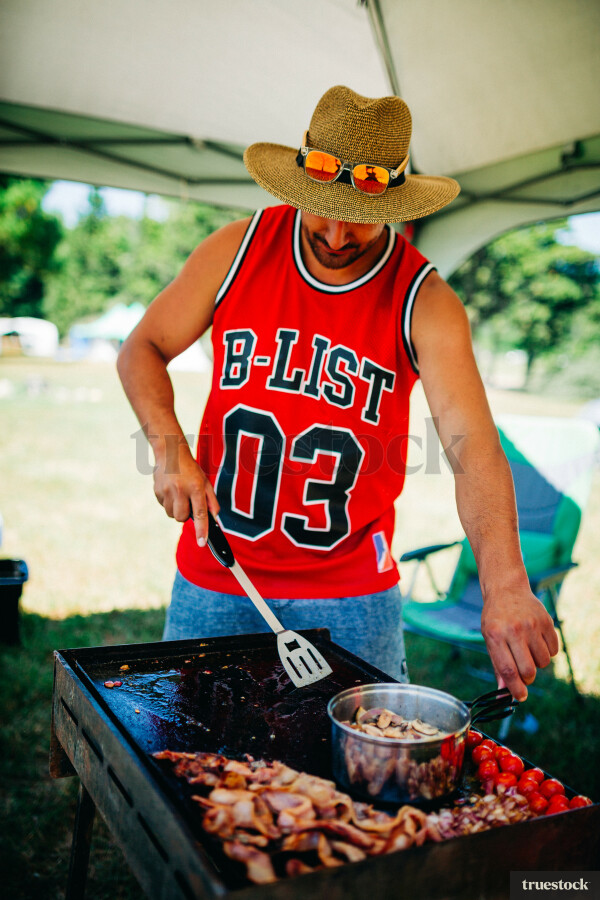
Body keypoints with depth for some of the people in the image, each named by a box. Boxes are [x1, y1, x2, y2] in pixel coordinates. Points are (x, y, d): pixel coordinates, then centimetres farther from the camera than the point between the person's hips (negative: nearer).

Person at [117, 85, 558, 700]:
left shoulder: (426, 303, -13)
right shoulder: (238, 250, -6)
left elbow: (472, 447, -24)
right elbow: (142, 348, 3)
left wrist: (505, 586, -39)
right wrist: (170, 448, -15)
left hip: (350, 588, -1)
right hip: (213, 573, 2)